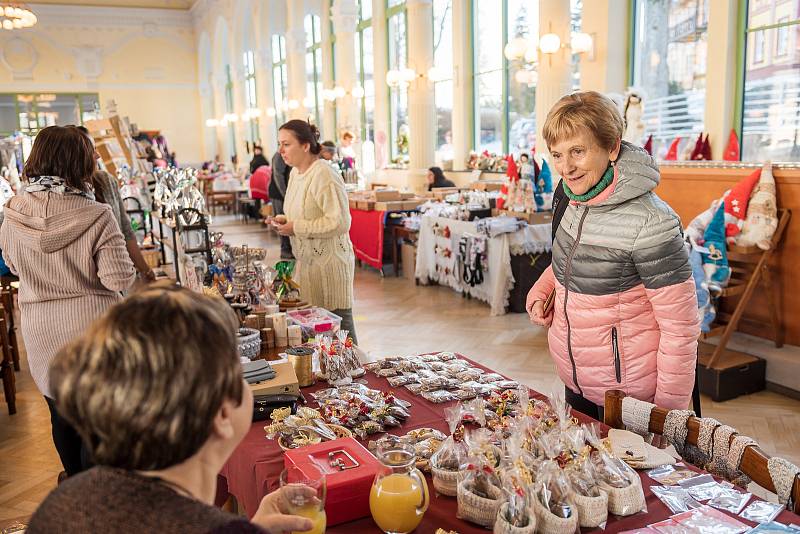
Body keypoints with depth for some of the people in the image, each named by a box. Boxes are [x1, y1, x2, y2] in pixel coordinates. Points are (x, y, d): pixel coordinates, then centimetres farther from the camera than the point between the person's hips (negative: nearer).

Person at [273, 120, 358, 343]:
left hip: (329, 260, -9)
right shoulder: (296, 172, 12)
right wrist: (285, 221, 6)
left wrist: (296, 228, -19)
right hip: (307, 258, 9)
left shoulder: (325, 175, -17)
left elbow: (340, 222, -23)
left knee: (338, 321, -2)